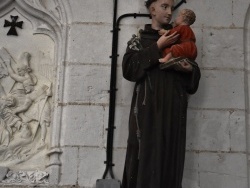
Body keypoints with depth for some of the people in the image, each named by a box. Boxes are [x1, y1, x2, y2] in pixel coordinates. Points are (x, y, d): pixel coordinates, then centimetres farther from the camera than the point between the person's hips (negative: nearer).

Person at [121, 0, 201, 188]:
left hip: (173, 109, 3)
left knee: (170, 157, -2)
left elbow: (194, 73, 19)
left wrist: (190, 69, -5)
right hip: (148, 108, -3)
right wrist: (157, 47, -9)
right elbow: (129, 68, -7)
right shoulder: (139, 40, 10)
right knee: (146, 155, -9)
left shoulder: (179, 40, 19)